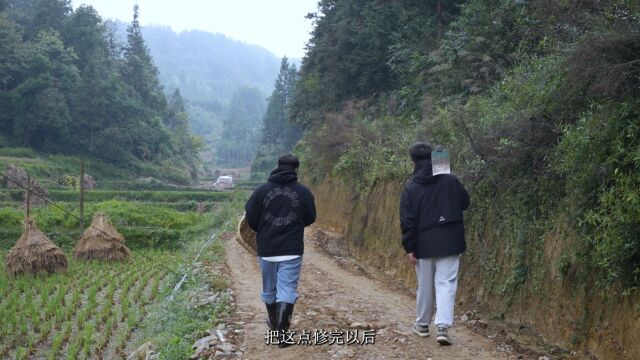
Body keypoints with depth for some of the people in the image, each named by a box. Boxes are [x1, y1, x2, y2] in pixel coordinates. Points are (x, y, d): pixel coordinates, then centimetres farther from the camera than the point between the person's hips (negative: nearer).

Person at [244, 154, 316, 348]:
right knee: (287, 290, 0)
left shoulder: (262, 190, -3)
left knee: (269, 289, 19)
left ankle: (274, 323, 38)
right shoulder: (303, 191, -4)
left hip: (266, 249, 2)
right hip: (292, 250, -2)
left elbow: (250, 218, -1)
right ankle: (282, 333, -6)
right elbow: (310, 218, 6)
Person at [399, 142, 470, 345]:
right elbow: (465, 203, 11)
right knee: (446, 283, 0)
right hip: (450, 242, 0)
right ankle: (443, 326, -13)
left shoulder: (411, 188, -5)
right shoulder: (450, 180, -3)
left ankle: (422, 325, 27)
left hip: (424, 244, 0)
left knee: (425, 285, 13)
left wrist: (409, 248, -1)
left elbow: (407, 221, -6)